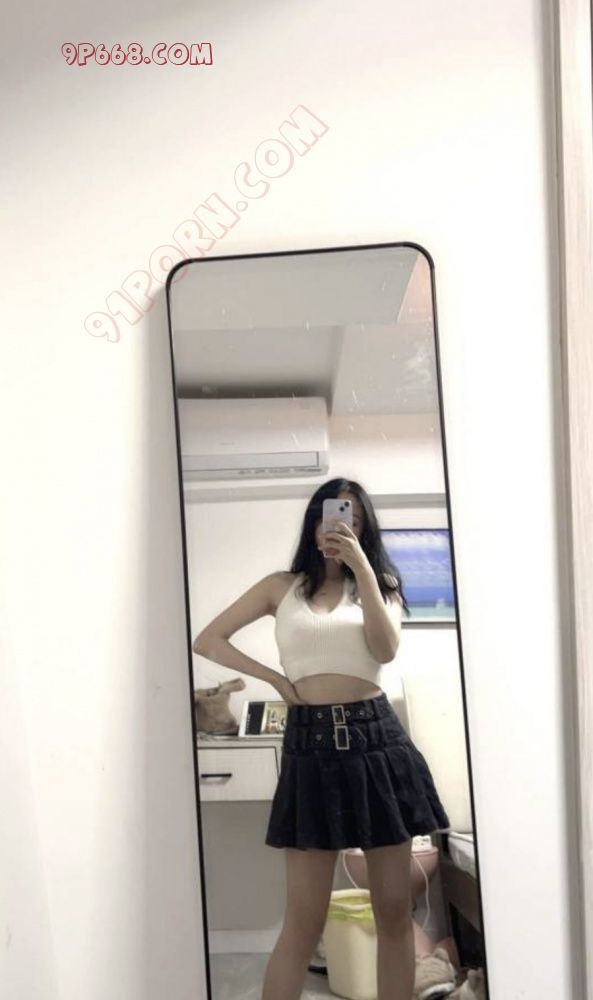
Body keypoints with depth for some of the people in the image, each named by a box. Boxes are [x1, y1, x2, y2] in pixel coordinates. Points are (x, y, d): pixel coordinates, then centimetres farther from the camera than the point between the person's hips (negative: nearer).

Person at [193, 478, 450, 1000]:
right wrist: (274, 678, 0)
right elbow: (208, 639, 9)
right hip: (312, 746, -1)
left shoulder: (381, 583, 10)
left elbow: (386, 649, -9)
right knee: (305, 920, 2)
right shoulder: (282, 586, 9)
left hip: (378, 739, 1)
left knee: (394, 909, 8)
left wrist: (362, 567, -15)